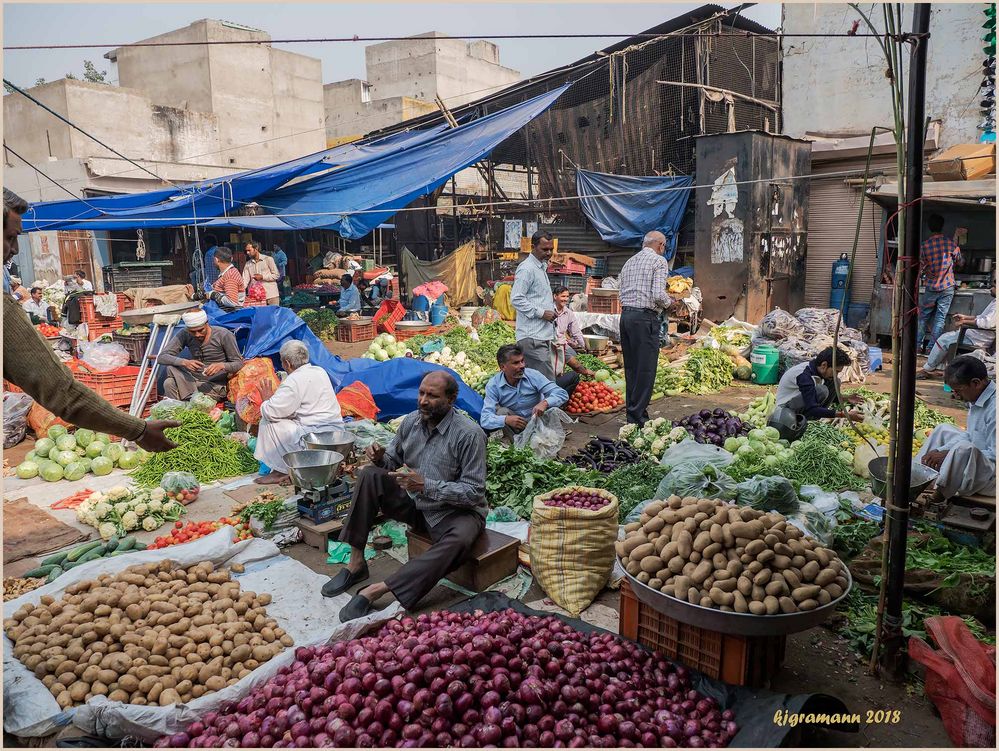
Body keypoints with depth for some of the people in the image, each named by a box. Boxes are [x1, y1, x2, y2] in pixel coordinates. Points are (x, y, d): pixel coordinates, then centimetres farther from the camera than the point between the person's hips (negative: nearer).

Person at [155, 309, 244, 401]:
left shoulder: (224, 335, -13)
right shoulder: (185, 335, -4)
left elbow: (239, 363, -8)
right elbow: (161, 357, -10)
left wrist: (221, 365, -31)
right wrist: (184, 362, -30)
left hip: (214, 385, -4)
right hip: (193, 380, 4)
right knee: (169, 383, -26)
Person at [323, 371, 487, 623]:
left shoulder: (469, 434, -20)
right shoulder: (411, 421, -2)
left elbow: (474, 493, -22)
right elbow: (394, 462, 13)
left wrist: (425, 485, -30)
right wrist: (381, 458, -13)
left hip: (454, 511, -5)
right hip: (415, 503, 6)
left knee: (459, 539, -38)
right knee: (369, 475, -13)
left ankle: (376, 591, -36)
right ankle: (356, 562, -8)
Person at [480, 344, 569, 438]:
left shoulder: (533, 375, -13)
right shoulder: (493, 386, -14)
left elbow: (562, 394, -17)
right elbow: (484, 420, -23)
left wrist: (545, 403, -39)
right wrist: (506, 420, -44)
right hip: (513, 427, -1)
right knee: (502, 411, -28)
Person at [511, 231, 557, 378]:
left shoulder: (542, 267, 22)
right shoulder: (526, 269, -11)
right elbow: (516, 299, -18)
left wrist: (552, 309, 15)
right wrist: (541, 313, -18)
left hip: (544, 335, 10)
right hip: (532, 337, -10)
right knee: (547, 381, -13)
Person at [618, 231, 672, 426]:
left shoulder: (629, 262, 19)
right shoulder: (659, 261, -3)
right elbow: (658, 294, -15)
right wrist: (669, 302, 5)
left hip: (625, 314, 8)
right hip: (645, 317, -8)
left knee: (631, 368, 12)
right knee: (645, 370, -3)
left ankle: (632, 414, 17)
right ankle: (638, 416, -2)